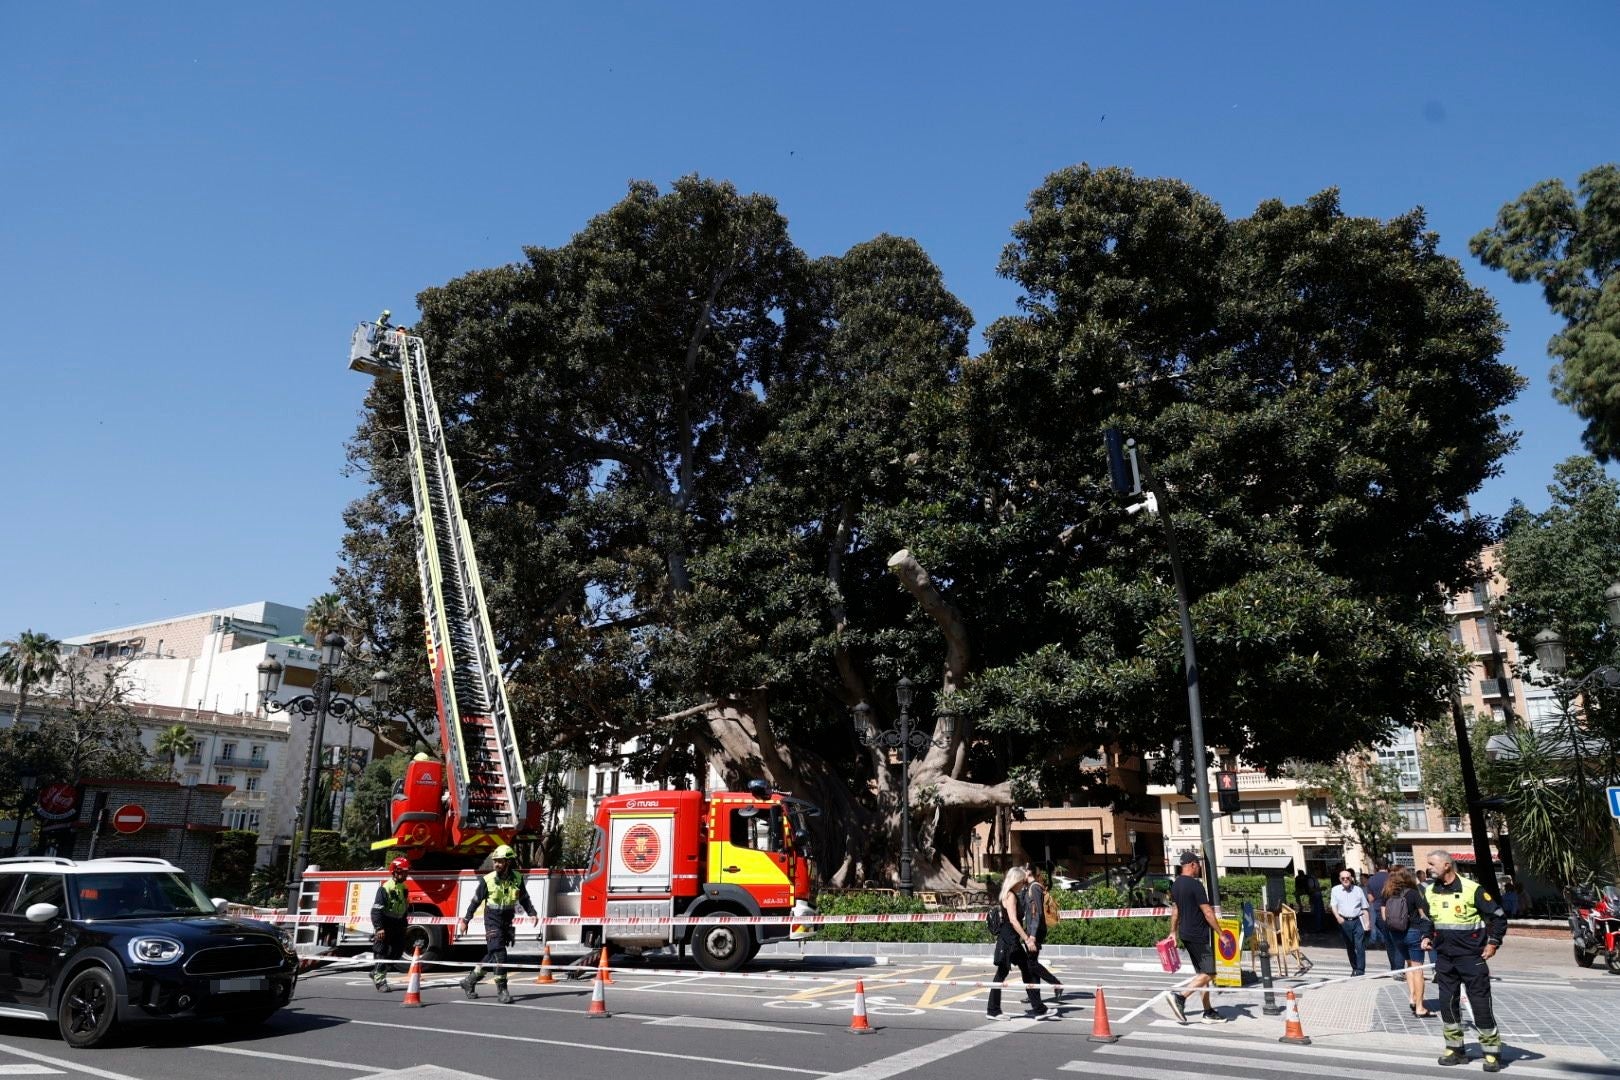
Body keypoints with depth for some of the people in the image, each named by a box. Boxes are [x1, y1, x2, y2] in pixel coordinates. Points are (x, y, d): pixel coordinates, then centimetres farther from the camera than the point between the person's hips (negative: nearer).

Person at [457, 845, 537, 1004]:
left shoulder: (517, 879, -2)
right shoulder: (487, 880, -10)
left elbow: (524, 899, 8)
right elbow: (476, 901, 0)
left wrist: (532, 914, -4)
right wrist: (465, 920, 3)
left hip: (507, 923, 4)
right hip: (492, 922, -4)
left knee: (492, 955, 12)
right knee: (500, 956, -13)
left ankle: (470, 981, 30)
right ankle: (501, 991, -5)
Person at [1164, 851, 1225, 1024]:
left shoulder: (1175, 885, 10)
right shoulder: (1195, 885, -17)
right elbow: (1208, 913, -17)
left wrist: (1173, 933, 23)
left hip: (1186, 934, 9)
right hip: (1200, 936, -9)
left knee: (1201, 974, 14)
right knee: (1208, 974, -7)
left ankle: (1208, 1012, 17)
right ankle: (1179, 996, -17)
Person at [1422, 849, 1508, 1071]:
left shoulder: (1472, 889, -12)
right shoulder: (1430, 892, 6)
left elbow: (1499, 916, -6)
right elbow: (1426, 918, 22)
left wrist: (1493, 942, -10)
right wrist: (1427, 937, 8)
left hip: (1471, 957, -5)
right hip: (1444, 958, 5)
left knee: (1480, 1003, -1)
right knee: (1447, 1003, 7)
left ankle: (1492, 1052, 12)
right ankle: (1455, 1049, 19)